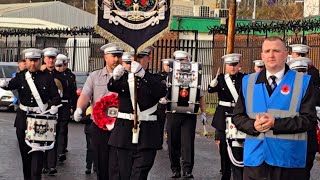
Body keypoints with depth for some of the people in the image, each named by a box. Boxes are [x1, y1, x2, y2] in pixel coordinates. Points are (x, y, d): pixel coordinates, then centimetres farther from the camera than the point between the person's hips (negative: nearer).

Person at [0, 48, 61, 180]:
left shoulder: (46, 78, 1)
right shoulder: (20, 76, 2)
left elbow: (56, 97, 2)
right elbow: (12, 84, -18)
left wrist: (53, 107, -17)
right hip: (23, 117, 2)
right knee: (24, 149, 10)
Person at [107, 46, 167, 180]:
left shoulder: (154, 79, 7)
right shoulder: (124, 77, 11)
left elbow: (162, 92, -16)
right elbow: (112, 87, -10)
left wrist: (142, 75, -29)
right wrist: (115, 77, -34)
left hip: (146, 133, -1)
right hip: (123, 130, 1)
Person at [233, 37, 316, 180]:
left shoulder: (302, 82, 2)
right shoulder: (248, 82, 11)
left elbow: (309, 119, -5)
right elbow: (237, 116, 11)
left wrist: (275, 123, -16)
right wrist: (254, 125, -11)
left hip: (289, 162, -2)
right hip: (255, 158, 2)